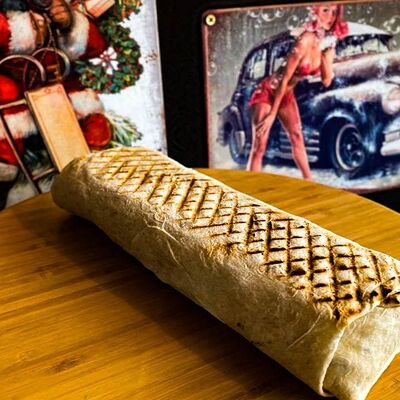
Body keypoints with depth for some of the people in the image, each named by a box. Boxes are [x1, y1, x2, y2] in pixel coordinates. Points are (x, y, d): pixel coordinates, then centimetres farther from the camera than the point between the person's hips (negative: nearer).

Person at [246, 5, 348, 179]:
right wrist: (272, 113, -17)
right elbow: (285, 78, -21)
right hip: (267, 92, -7)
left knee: (297, 136, 5)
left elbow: (326, 81, -4)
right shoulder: (306, 40, -25)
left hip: (287, 94, 7)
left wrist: (326, 53, -16)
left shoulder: (329, 42, -2)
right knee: (259, 147, -9)